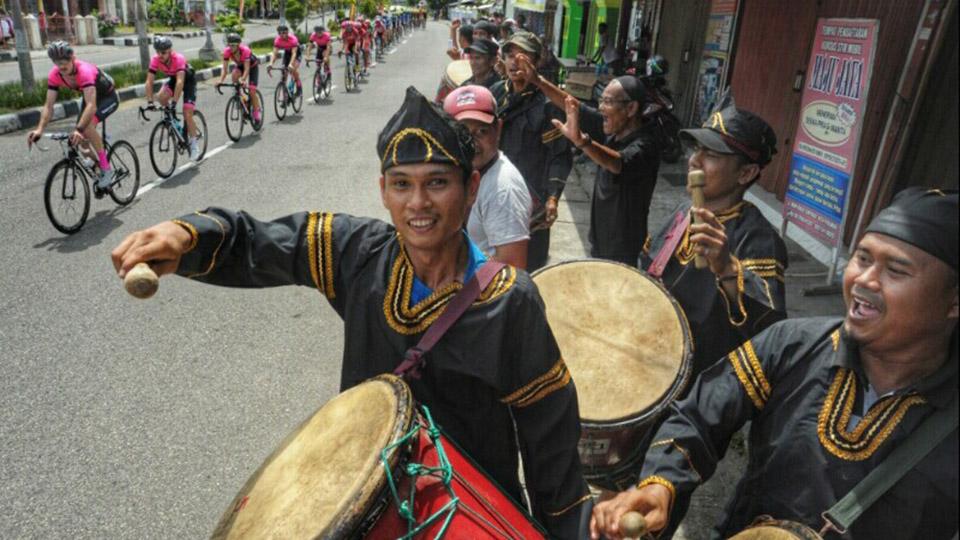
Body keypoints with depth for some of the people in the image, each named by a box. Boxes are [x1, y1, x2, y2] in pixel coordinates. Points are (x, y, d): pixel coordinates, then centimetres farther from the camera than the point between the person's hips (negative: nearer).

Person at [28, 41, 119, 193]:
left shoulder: (85, 71, -38)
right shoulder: (54, 75, -20)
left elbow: (92, 106, -48)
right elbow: (48, 106, -19)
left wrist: (79, 130, -59)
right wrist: (39, 129, -34)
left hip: (108, 97, -7)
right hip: (89, 97, 7)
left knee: (88, 125, -31)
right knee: (81, 140, -3)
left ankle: (107, 169, -20)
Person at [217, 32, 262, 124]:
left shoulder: (245, 50, -37)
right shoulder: (227, 51, -26)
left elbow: (247, 68, -42)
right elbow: (224, 68, -27)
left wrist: (243, 80, -58)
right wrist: (221, 81, -42)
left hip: (252, 66, -3)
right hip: (240, 65, 3)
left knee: (252, 90, -12)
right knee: (234, 74, -32)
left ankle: (257, 110, 10)